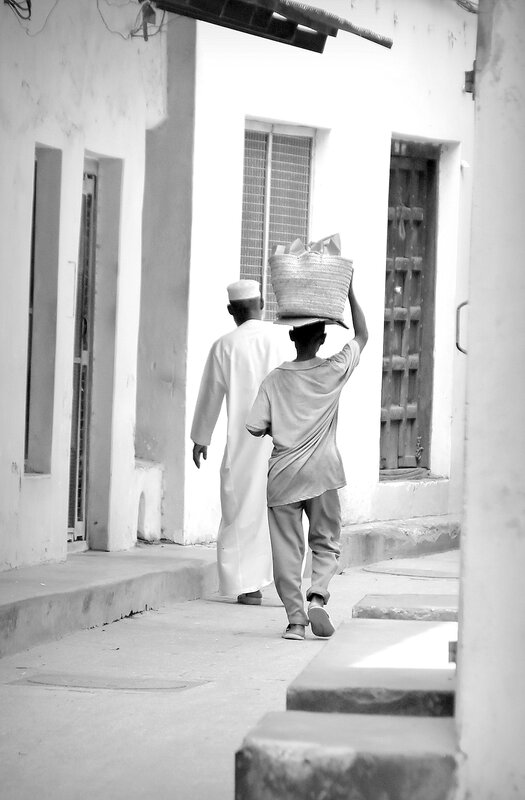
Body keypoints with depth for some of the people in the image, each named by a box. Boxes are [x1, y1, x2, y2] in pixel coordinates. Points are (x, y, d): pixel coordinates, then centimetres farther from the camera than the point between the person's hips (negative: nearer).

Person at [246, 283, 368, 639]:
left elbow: (256, 427, -6)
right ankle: (318, 595, -12)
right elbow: (362, 336, 12)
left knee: (287, 549, 4)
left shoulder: (275, 380, -1)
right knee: (326, 543, 12)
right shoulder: (334, 371, -2)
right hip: (321, 473, 0)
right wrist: (349, 292, 14)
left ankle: (295, 618, 0)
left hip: (282, 476, 0)